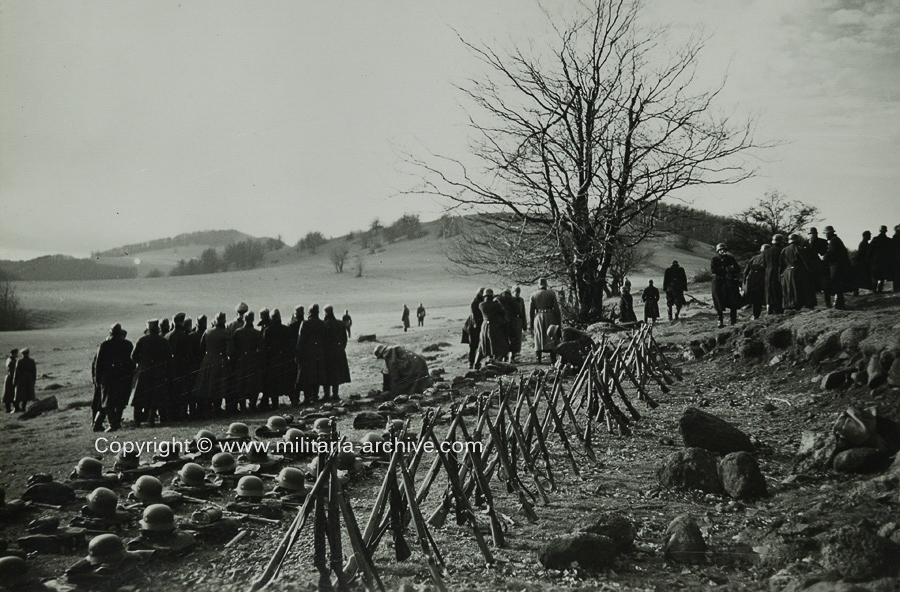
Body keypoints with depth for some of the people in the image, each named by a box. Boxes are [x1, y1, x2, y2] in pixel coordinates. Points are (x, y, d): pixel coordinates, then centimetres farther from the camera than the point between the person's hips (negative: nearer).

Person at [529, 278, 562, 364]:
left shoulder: (533, 294, 2)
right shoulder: (551, 293, -2)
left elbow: (531, 310, 3)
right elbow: (556, 308, -5)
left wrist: (531, 323, 9)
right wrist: (559, 321, 1)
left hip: (538, 316, 1)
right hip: (550, 317, -1)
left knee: (538, 338, 9)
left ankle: (538, 359, 7)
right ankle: (553, 359, 0)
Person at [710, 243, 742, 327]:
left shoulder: (731, 259, 15)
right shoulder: (714, 260, 10)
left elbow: (738, 269, 3)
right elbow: (713, 269, -7)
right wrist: (726, 269, -13)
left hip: (731, 283, 1)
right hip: (719, 283, -1)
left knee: (733, 304, -6)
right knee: (719, 304, -3)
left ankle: (734, 321, -2)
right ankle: (720, 321, 7)